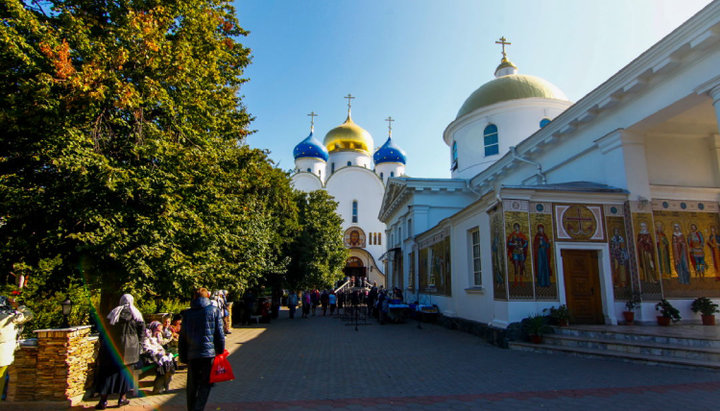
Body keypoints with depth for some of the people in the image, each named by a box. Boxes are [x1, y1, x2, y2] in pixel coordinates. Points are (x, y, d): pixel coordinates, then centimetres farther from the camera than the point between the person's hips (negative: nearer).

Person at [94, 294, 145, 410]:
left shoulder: (114, 313, 5)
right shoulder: (136, 314, 3)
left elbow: (105, 330, 3)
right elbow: (142, 331, 0)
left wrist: (103, 345, 9)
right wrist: (138, 346, 7)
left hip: (112, 345, 0)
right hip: (129, 347, 0)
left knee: (107, 372, 8)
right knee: (125, 371, 12)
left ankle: (103, 401, 8)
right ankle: (122, 398, 15)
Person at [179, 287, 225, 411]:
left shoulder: (187, 314, 6)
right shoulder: (214, 312, -2)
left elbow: (182, 338, 8)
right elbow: (220, 335, -3)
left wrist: (183, 357, 14)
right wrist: (221, 352, 6)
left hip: (191, 355, 3)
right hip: (209, 354, -3)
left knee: (192, 386, 16)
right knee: (205, 385, 5)